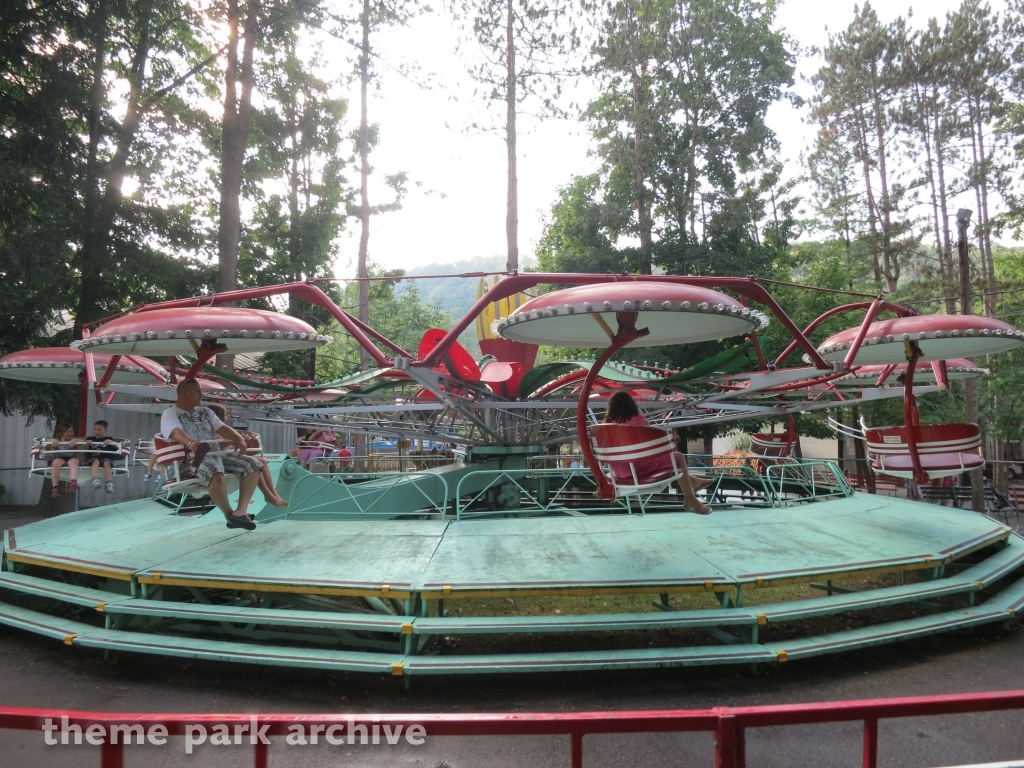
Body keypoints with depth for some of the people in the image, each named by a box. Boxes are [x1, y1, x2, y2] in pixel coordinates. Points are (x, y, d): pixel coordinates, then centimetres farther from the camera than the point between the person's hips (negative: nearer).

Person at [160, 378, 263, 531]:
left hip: (217, 453, 8)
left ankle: (241, 511, -23)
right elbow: (177, 432, -18)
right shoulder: (170, 414, 5)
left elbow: (222, 428, 12)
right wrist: (190, 443, -42)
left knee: (252, 465, -12)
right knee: (216, 472, -40)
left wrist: (239, 439, -10)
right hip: (192, 457, -7)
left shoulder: (205, 412, 25)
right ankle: (229, 515, -21)